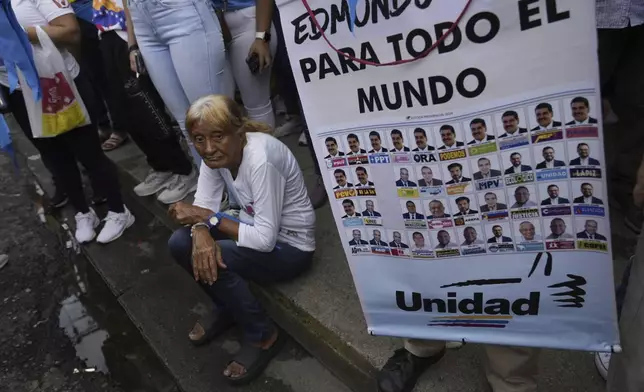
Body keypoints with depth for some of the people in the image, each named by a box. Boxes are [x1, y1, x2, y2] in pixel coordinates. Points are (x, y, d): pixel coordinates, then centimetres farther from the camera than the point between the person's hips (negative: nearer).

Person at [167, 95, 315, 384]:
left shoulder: (261, 159, -33)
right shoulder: (214, 153, -9)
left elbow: (265, 239, -32)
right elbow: (203, 207, -8)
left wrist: (208, 217, -25)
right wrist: (200, 232, -31)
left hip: (290, 246, -7)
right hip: (257, 226, 8)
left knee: (215, 262, -27)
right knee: (180, 244, -8)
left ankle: (263, 335, -2)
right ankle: (227, 308, 18)